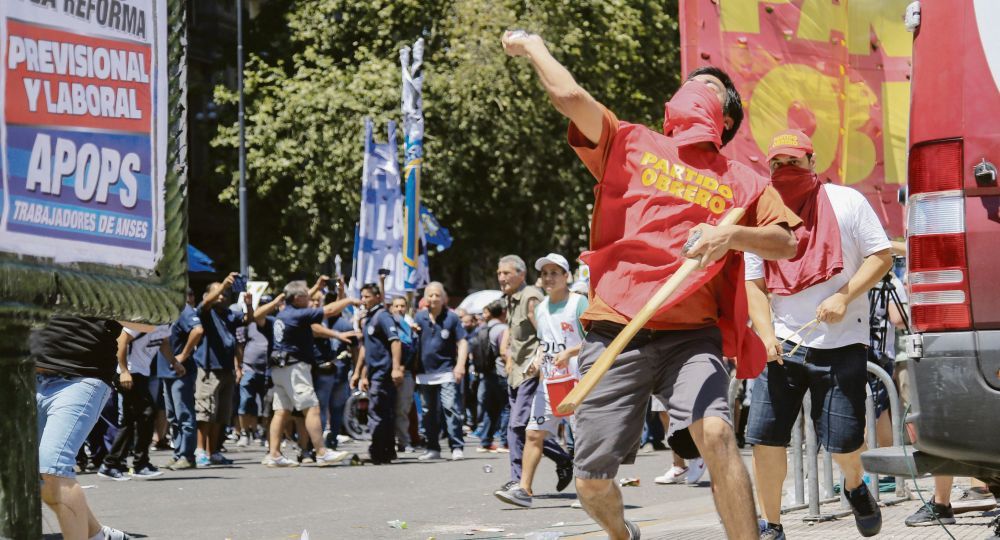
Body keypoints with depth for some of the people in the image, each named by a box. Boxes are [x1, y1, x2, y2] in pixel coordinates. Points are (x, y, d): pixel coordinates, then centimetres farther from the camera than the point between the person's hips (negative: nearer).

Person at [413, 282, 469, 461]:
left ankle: (457, 447, -11)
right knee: (429, 412, 10)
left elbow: (462, 342, -3)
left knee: (451, 408, -13)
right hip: (425, 373, 4)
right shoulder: (419, 317, 7)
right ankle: (433, 448, 18)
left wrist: (460, 365, -13)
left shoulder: (451, 317, -2)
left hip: (447, 372, -4)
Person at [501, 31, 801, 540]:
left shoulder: (741, 181, 14)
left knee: (715, 432, -29)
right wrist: (532, 47, 16)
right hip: (616, 332, 1)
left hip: (691, 335, 0)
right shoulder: (629, 144, 13)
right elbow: (568, 95, 3)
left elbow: (785, 242, 4)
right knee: (592, 483, 1)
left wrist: (733, 235, -13)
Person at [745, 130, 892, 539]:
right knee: (765, 435, -8)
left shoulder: (846, 202, 0)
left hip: (842, 343, -2)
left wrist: (844, 296, -16)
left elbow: (882, 257, -1)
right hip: (785, 344, 3)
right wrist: (767, 336, -9)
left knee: (843, 440, -4)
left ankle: (855, 485, 33)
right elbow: (755, 286, 8)